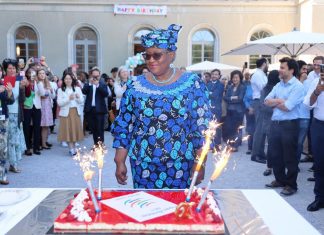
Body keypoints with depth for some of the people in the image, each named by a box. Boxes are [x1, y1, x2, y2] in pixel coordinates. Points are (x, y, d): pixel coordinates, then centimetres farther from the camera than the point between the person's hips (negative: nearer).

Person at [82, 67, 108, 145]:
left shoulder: (103, 85, 5)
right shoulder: (88, 84, 10)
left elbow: (106, 94, -11)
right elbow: (84, 92, -8)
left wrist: (98, 85, -18)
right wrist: (90, 83, -18)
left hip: (99, 110, -3)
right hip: (90, 110, 3)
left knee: (100, 129, -4)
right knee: (93, 129, 9)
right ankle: (95, 144, 18)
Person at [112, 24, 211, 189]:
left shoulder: (192, 83, -4)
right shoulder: (135, 86, 1)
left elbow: (202, 126, -3)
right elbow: (123, 126, 3)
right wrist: (120, 162, 1)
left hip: (180, 165, -1)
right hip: (143, 165, 2)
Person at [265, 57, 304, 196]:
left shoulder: (297, 86, -11)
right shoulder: (278, 85, 12)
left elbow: (287, 107, -19)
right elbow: (267, 101, 4)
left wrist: (275, 102, -3)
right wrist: (280, 101, -11)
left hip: (289, 125, -7)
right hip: (275, 123, 7)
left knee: (289, 157, 3)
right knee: (275, 154, 15)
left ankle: (291, 185, 17)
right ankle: (280, 180, 31)